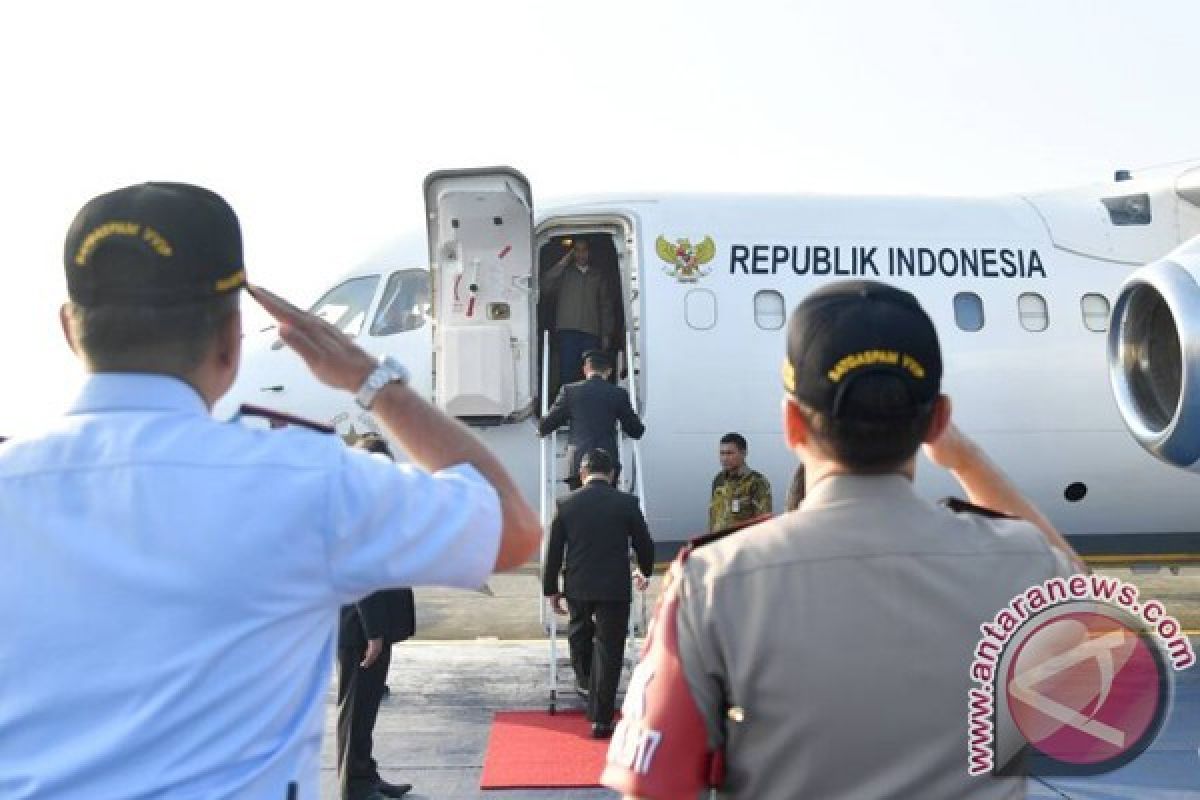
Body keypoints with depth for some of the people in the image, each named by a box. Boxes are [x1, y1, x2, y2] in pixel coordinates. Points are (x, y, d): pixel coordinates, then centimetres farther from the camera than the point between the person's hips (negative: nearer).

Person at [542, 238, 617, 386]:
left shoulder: (598, 276, 18)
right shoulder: (564, 273, 14)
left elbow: (606, 307, 15)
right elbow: (546, 287, -4)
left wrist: (606, 334, 7)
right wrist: (562, 263, -3)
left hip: (591, 333, 1)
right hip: (567, 331, -1)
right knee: (567, 373, -7)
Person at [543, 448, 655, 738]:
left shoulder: (566, 504, -2)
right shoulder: (627, 503, -5)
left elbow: (553, 551, 2)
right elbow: (644, 544, 3)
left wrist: (551, 589, 13)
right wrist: (644, 572, 23)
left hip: (577, 586, 2)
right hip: (615, 588, -2)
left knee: (580, 630, 31)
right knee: (608, 651, 5)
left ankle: (584, 680, 43)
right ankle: (600, 719, 7)